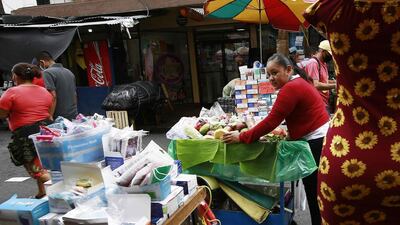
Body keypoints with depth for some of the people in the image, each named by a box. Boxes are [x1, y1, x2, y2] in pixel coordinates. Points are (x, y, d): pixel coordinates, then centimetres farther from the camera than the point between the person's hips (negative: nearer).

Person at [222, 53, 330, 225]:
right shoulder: (297, 83, 13)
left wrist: (241, 137, -18)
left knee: (314, 193, 3)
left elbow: (271, 121, -22)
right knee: (316, 192, 19)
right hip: (318, 140, 10)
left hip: (316, 143, -10)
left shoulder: (291, 88, -19)